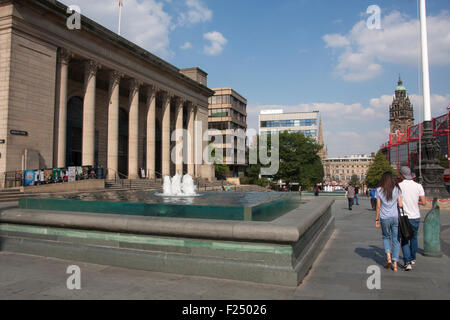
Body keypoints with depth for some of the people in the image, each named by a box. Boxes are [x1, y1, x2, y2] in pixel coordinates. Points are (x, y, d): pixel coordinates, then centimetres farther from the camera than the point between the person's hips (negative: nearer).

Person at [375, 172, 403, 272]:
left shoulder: (379, 190, -2)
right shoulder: (397, 189, -1)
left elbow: (378, 206, -1)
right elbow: (400, 205, -4)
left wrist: (377, 219, 7)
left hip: (384, 218, 0)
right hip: (395, 217, 0)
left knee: (386, 237, 21)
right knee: (396, 240, 9)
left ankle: (388, 257, 4)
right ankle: (395, 264, 8)